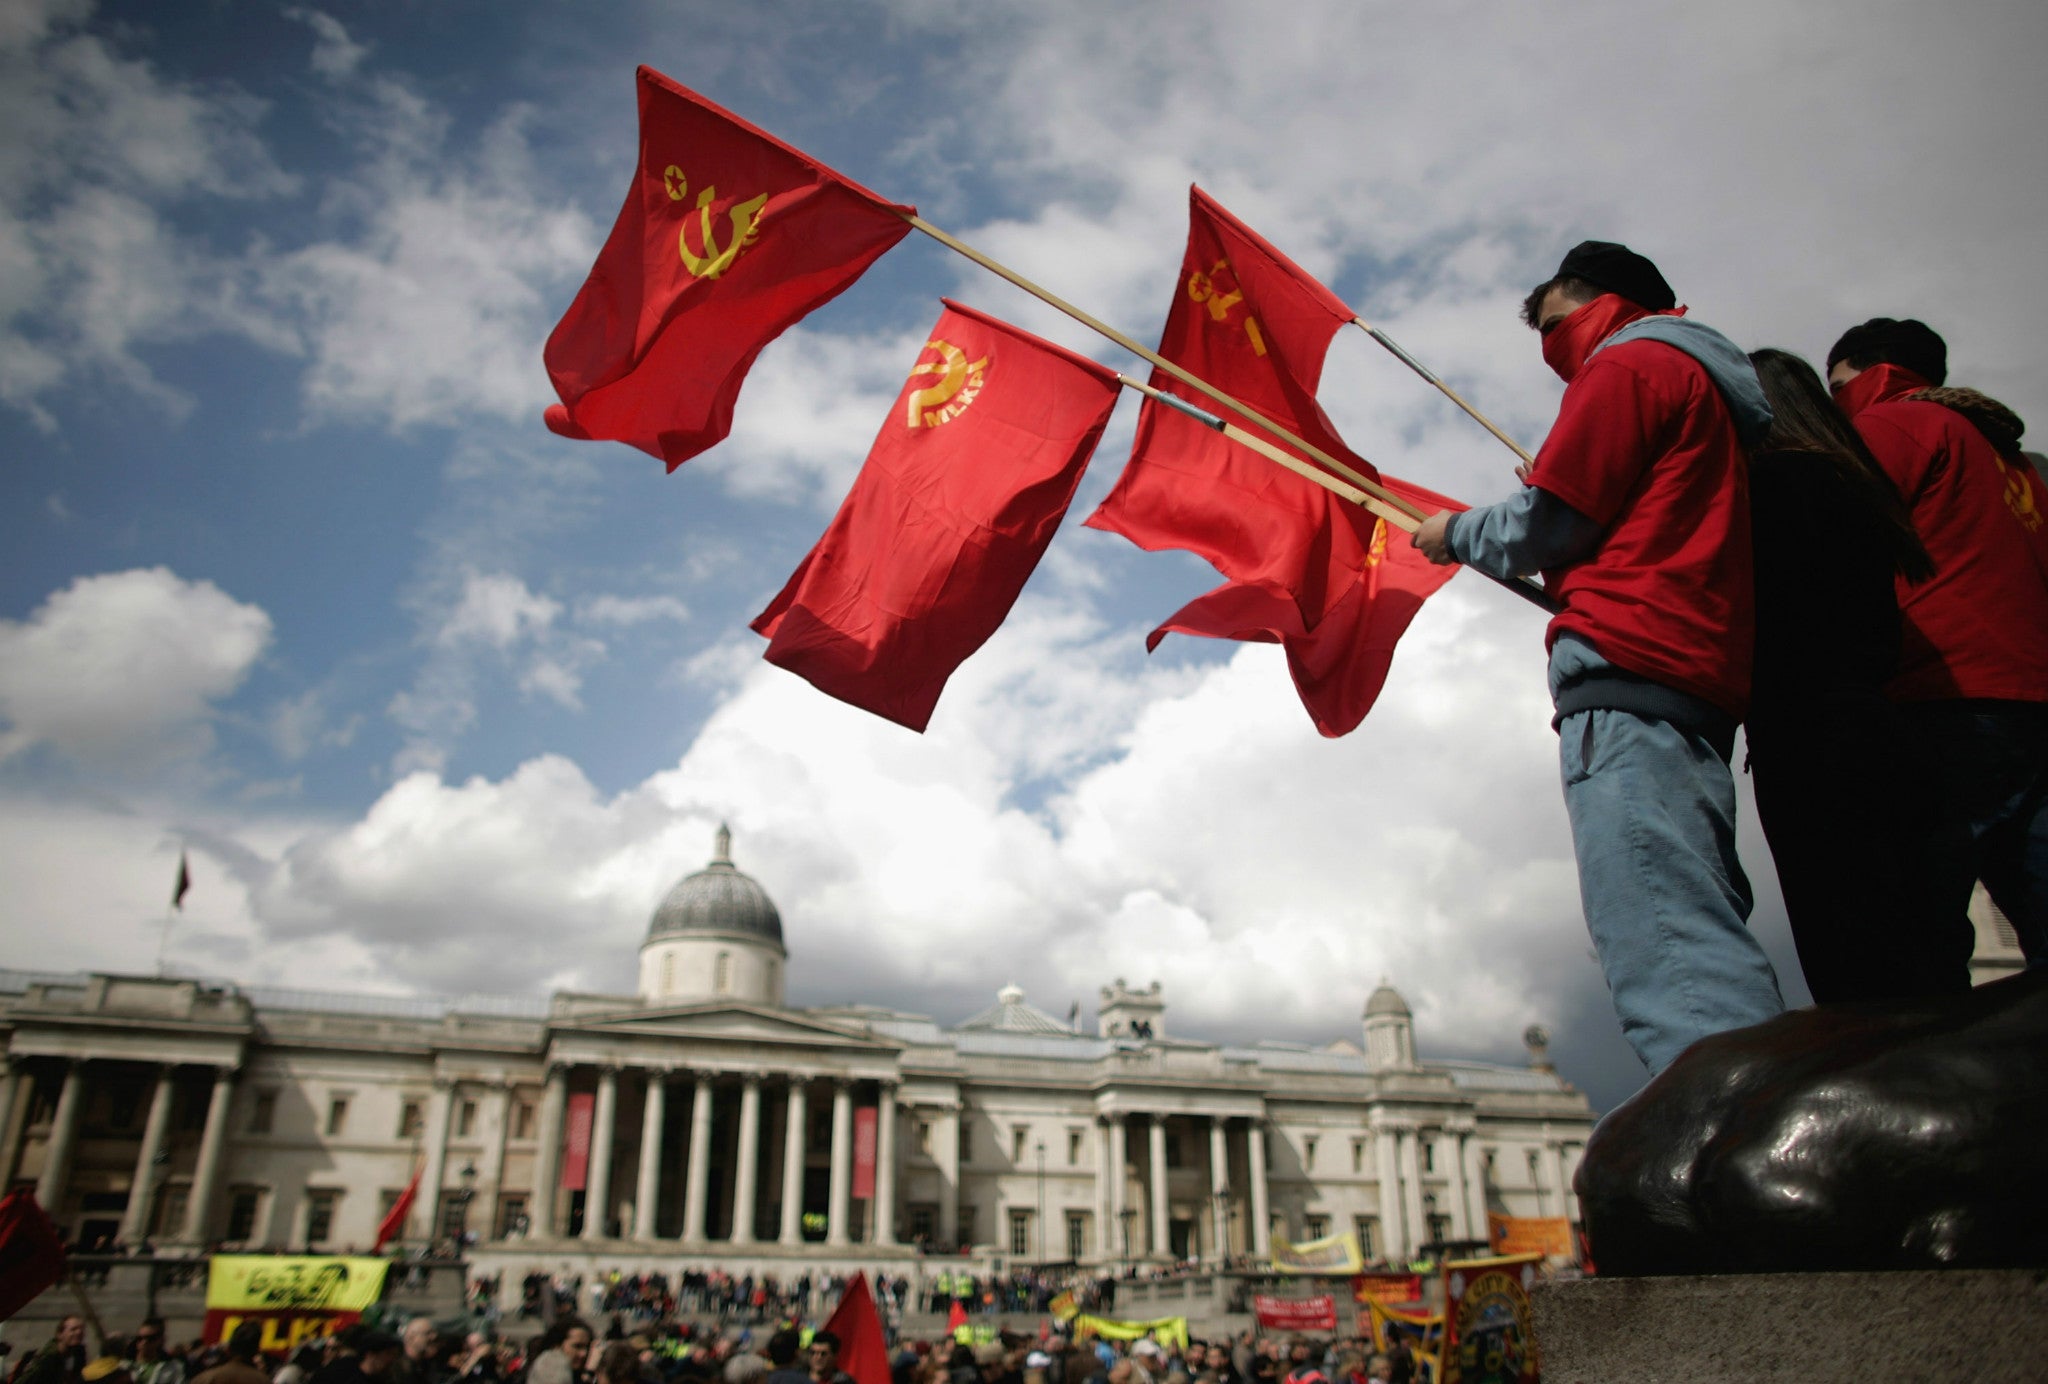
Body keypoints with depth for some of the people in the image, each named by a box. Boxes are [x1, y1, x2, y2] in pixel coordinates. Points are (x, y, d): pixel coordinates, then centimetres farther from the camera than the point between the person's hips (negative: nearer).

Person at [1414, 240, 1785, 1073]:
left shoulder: (1626, 365, 5)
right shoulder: (1714, 389, 33)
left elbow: (1543, 528, -1)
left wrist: (1454, 534, 15)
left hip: (1627, 673, -10)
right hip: (1705, 679, 10)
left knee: (1668, 954, -21)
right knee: (1697, 946, 5)